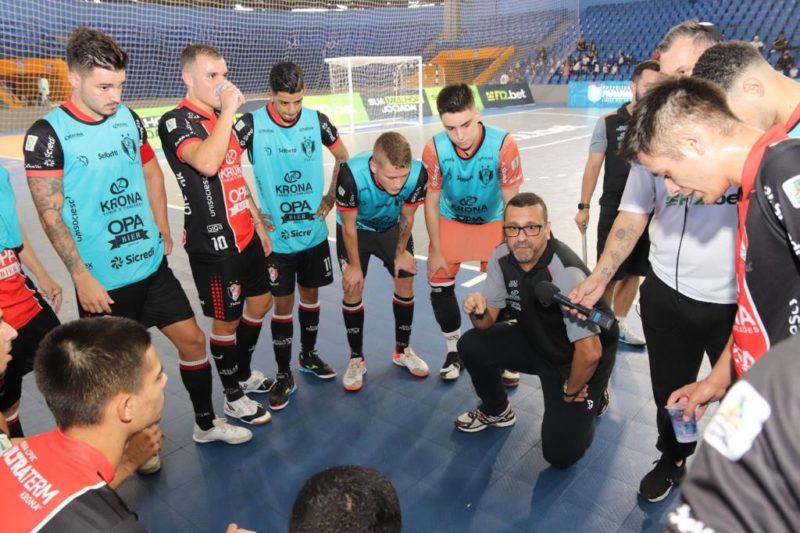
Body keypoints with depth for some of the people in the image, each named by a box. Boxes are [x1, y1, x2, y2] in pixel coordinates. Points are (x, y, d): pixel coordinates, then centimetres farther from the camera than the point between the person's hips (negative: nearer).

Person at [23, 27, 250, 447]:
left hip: (153, 265, 5)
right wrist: (81, 277, -14)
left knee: (192, 339, 8)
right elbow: (50, 214, -12)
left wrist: (163, 233, 10)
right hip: (103, 281, -5)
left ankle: (206, 423, 29)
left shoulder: (127, 117, 4)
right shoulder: (48, 133, -12)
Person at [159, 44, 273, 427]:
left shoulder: (220, 117, 12)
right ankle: (233, 396, 26)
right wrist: (229, 109, -26)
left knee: (260, 302, 19)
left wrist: (259, 223, 18)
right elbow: (207, 163, -35)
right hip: (213, 243, -9)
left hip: (244, 234, 9)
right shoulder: (176, 121, -14)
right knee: (227, 320, 4)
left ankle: (244, 373, 41)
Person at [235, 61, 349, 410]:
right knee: (283, 303, 4)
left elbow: (343, 157, 13)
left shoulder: (316, 120, -2)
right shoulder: (252, 124, -12)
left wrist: (330, 198, 5)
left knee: (310, 294, 15)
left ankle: (308, 356, 37)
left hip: (314, 232, 3)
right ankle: (284, 374, 20)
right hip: (276, 236, -3)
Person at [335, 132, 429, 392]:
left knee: (405, 282, 3)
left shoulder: (418, 174, -36)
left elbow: (406, 217, -14)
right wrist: (355, 265, -12)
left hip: (392, 227, 2)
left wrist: (401, 252, 0)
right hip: (356, 228, -2)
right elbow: (349, 225, -24)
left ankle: (402, 350, 25)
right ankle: (356, 358, 14)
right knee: (353, 289, -5)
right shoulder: (351, 175, -43)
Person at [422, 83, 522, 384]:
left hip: (493, 223, -1)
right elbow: (432, 202, -12)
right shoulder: (434, 149, -26)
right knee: (440, 287, 1)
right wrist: (435, 251, -8)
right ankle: (454, 351, 24)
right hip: (450, 222, 1)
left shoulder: (504, 145, -30)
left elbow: (511, 201, -16)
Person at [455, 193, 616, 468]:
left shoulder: (565, 273, -35)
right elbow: (488, 322, -4)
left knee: (560, 453, -11)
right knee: (471, 345, -12)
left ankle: (592, 398, 20)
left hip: (577, 357, -6)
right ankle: (496, 411, 15)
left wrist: (570, 392, -16)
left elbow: (590, 352, -33)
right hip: (536, 342, 6)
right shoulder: (502, 257, -13)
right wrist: (478, 311, -28)